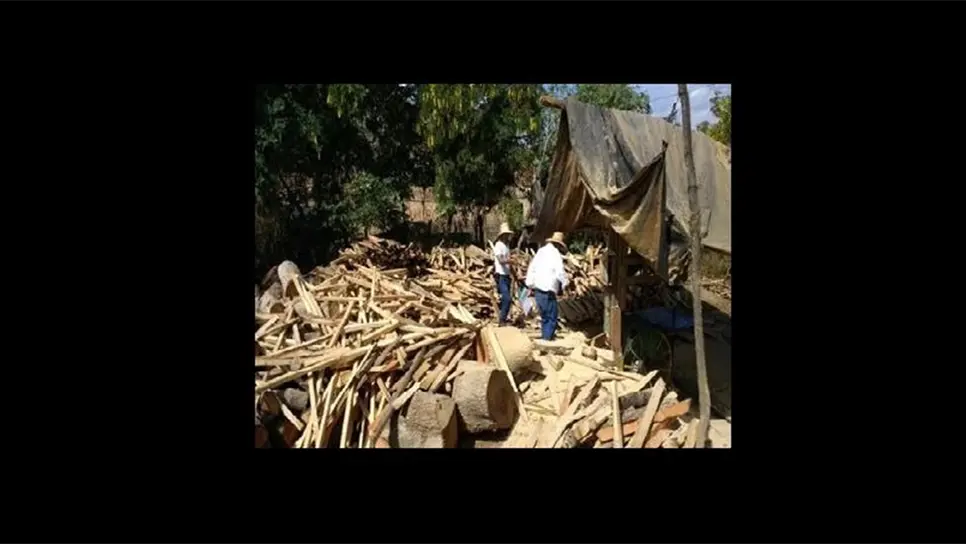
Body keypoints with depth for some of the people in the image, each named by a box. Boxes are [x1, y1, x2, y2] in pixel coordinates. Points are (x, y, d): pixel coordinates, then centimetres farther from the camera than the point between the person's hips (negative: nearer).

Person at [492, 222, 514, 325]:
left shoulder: (507, 246, 15)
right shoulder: (498, 245, -11)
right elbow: (501, 260, -24)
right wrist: (510, 260, -42)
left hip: (507, 275, 9)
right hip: (500, 276, -9)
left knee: (505, 299, 11)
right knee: (507, 299, -15)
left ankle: (503, 319, 19)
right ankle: (502, 321, -7)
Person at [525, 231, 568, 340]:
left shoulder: (541, 251, 12)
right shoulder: (556, 254, -10)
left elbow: (532, 268, 15)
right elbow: (560, 272, -18)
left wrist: (530, 285, 19)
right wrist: (564, 285, -1)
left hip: (537, 290, 8)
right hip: (547, 291, -8)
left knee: (544, 317, 19)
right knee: (551, 319, -2)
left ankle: (544, 337, 25)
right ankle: (547, 339, -4)